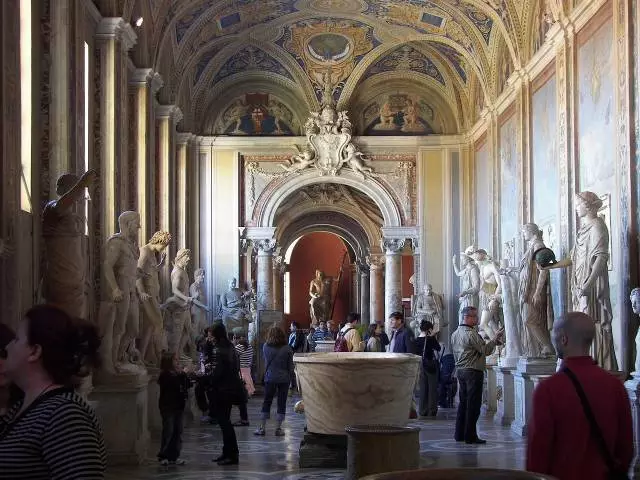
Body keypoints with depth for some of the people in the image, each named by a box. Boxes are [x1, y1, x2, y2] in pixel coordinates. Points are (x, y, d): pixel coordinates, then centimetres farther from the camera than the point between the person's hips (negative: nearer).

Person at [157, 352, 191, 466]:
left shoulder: (177, 374, 11)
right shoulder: (165, 375, -10)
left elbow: (188, 385, 6)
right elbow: (175, 385, -24)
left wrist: (184, 375, -7)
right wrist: (182, 373, -17)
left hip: (179, 406, 7)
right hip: (168, 407, -7)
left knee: (178, 431, 7)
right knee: (168, 432, -6)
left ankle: (174, 456, 12)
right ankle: (163, 456, 3)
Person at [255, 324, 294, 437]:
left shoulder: (266, 347, -6)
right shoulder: (287, 349, -8)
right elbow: (291, 366, -2)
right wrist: (290, 377, 11)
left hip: (270, 378, 1)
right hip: (284, 379, -1)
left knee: (267, 402, 10)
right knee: (281, 403, 6)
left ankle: (262, 428, 10)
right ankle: (278, 428, 7)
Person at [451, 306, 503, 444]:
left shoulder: (455, 334, 12)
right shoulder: (471, 334, -17)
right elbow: (485, 350, -17)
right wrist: (495, 338, -6)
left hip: (461, 370, 9)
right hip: (473, 371, -9)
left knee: (463, 402, 14)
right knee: (473, 405, -5)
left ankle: (460, 434, 17)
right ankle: (470, 436, -4)